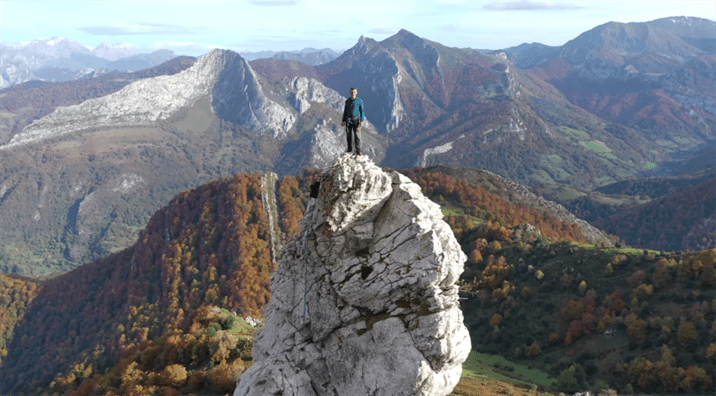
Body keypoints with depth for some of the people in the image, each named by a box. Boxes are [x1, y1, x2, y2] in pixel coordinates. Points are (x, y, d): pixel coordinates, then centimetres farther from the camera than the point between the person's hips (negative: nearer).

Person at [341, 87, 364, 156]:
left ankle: (358, 151, -4)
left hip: (356, 120, -3)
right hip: (348, 120, 3)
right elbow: (345, 111, 13)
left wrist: (361, 121, -12)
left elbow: (361, 111, -3)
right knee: (349, 135, 6)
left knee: (357, 135, -7)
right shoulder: (347, 101, 6)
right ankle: (350, 149, 21)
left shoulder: (359, 101, -5)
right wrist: (343, 120, 9)